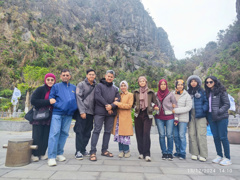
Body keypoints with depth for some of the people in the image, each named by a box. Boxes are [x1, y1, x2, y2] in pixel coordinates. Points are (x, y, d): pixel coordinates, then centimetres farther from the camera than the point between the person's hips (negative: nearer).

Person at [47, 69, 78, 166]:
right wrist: (58, 105, -12)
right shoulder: (56, 86, 8)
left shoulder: (74, 87, 17)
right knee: (54, 133, -9)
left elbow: (77, 100, 18)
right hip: (57, 113, -3)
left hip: (68, 114, 3)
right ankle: (51, 157, -3)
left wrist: (74, 109, 3)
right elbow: (51, 98, 1)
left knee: (64, 133, 8)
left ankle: (59, 153, 21)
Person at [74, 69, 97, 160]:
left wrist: (95, 111, 6)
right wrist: (82, 111, -14)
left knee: (87, 132, 8)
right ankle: (78, 151, 3)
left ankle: (83, 149, 20)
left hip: (91, 112, 5)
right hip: (82, 112, -5)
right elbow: (79, 98, -8)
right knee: (80, 131, -4)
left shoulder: (95, 86, 14)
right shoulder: (81, 84, 0)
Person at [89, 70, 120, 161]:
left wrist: (111, 106, -13)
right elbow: (97, 97, -8)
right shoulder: (99, 85, 6)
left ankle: (104, 150, 21)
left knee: (108, 131, 9)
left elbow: (118, 100, 6)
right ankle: (93, 152, -4)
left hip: (111, 112, 5)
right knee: (97, 130, -7)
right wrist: (106, 105, -11)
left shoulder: (115, 89, 18)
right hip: (100, 112, -5)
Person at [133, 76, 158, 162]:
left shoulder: (151, 92, 8)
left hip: (147, 115, -2)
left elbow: (155, 103, 13)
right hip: (138, 115, 2)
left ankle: (147, 154, -4)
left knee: (146, 134, -10)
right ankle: (141, 152, 17)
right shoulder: (136, 92, 11)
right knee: (139, 134, 4)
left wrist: (154, 107, -6)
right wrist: (135, 107, 2)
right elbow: (133, 103, 19)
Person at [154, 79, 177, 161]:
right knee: (161, 135, 3)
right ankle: (164, 153, 15)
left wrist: (176, 118, -1)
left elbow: (175, 106, 3)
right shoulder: (156, 95, 10)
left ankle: (170, 153, 12)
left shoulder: (170, 94, 3)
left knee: (169, 135, -3)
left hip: (169, 117, -2)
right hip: (159, 117, 2)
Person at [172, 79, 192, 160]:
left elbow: (188, 107, -8)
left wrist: (176, 110, -14)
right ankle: (178, 152, 22)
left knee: (182, 135, -3)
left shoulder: (187, 95, 0)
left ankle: (182, 153, 9)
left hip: (183, 119, -3)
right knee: (175, 136, 8)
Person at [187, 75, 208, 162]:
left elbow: (206, 102, 1)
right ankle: (194, 153, 12)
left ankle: (203, 155, 4)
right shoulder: (188, 92, 14)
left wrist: (203, 109, -14)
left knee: (201, 134, -5)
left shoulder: (202, 92, 5)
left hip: (200, 115, -3)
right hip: (191, 115, 3)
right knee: (192, 134, 3)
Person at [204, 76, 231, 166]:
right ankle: (219, 156, 24)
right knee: (216, 137, 11)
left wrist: (218, 112, -18)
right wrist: (207, 117, 8)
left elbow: (227, 104, -10)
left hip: (221, 118, -6)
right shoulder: (208, 92, 12)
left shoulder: (221, 91, -7)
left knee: (223, 137, -1)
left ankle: (227, 158, 11)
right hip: (211, 118, 6)